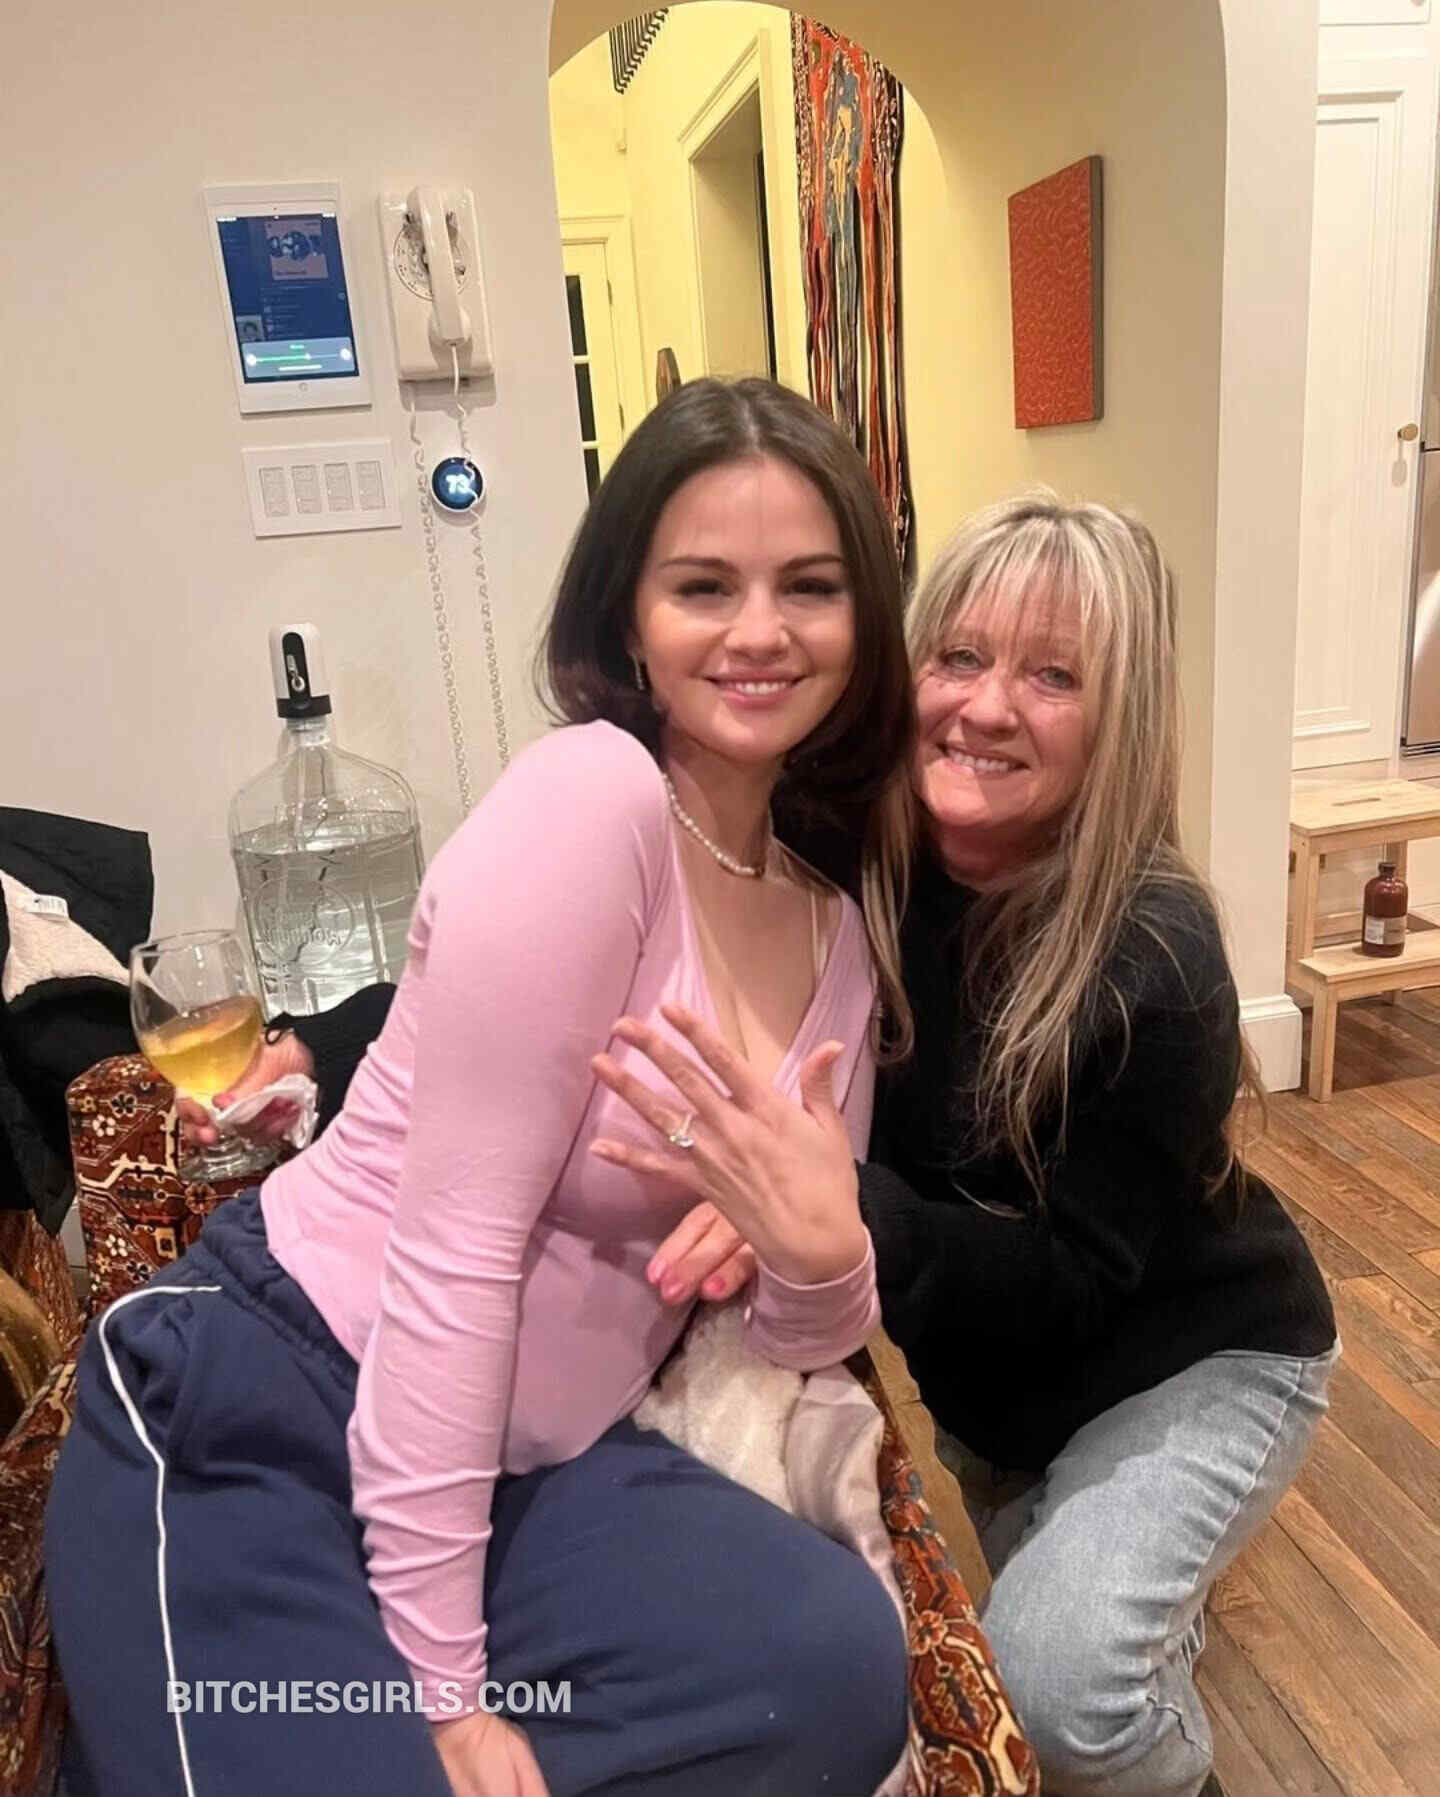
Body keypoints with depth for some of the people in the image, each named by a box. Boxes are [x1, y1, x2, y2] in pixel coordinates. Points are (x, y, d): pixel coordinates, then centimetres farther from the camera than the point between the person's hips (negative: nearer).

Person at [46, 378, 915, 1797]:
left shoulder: (841, 927, 5)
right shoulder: (589, 799, -18)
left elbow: (800, 1341, 7)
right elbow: (453, 1252, -19)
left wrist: (821, 1261, -17)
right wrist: (441, 1680, -12)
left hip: (530, 1461, 7)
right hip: (252, 1416, -6)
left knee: (835, 1664, -17)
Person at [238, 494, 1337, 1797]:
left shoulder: (1153, 962, -30)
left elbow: (1070, 1287, -28)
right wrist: (322, 1053, -26)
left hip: (1184, 1356, -4)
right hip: (970, 1357, 5)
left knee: (1050, 1680, -23)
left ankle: (1154, 1614, 16)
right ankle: (1086, 1554, 22)